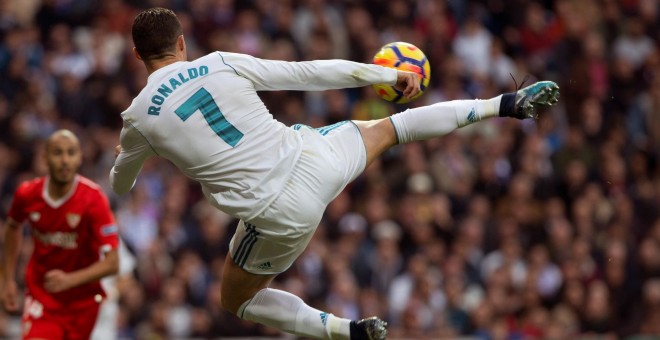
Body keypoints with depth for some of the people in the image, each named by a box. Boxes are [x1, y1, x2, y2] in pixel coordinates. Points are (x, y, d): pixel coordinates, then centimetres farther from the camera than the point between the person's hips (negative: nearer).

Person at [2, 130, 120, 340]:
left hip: (82, 300, 0)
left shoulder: (93, 200, -19)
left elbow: (111, 263, -22)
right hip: (40, 295, 0)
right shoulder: (27, 195, -9)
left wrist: (70, 280, -36)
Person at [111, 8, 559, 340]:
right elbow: (310, 73, 3)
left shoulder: (139, 118, -3)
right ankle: (504, 104, 34)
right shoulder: (221, 64, -1)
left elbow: (121, 186, 18)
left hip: (282, 219, -3)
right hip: (314, 162, 3)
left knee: (237, 302, 22)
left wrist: (126, 158, 43)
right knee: (389, 129, 31)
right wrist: (389, 75, 14)